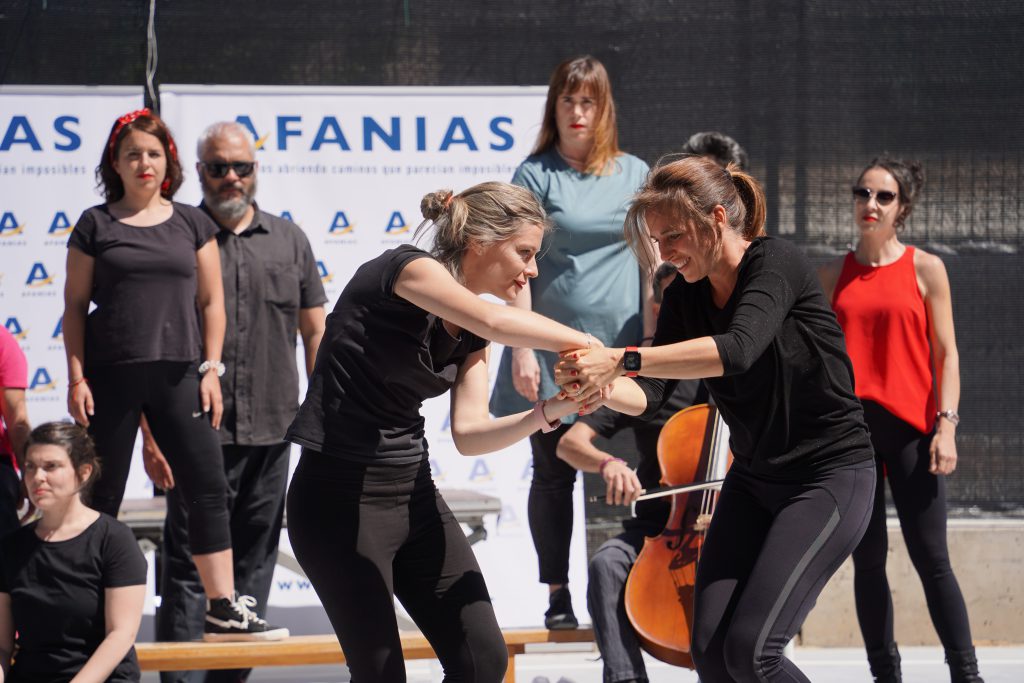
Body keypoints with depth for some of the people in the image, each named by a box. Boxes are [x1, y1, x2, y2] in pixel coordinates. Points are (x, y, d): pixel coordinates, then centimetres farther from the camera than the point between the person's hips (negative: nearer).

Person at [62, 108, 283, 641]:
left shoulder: (191, 224, 10)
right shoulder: (96, 225, 5)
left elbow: (211, 302, 11)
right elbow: (75, 306, 5)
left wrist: (211, 369, 2)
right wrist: (76, 378, -2)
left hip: (178, 374, 2)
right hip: (111, 377, -2)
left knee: (208, 488, -4)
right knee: (100, 497, 3)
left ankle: (223, 607, -2)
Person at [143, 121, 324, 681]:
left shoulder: (288, 240, 12)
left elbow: (315, 334, 16)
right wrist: (152, 431, -6)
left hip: (272, 430, 3)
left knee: (253, 565, 7)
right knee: (189, 565, -5)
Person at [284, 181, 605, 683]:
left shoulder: (469, 335, 10)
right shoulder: (405, 269, -15)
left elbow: (469, 433, -1)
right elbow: (495, 321, -34)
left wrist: (548, 412, -15)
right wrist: (591, 348, -34)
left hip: (412, 492, 8)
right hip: (342, 496, -8)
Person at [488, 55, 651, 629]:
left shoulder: (635, 173, 8)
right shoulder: (536, 176, 0)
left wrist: (653, 338, 2)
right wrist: (522, 349, -10)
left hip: (620, 349, 2)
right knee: (554, 473, 3)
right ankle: (559, 596, 11)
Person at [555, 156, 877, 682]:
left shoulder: (776, 263, -19)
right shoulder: (685, 299, 2)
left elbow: (738, 350, -37)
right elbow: (648, 395, -9)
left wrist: (622, 359, -42)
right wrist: (600, 384, -32)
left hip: (831, 477, -7)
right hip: (753, 480, 7)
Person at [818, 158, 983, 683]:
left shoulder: (925, 269, 4)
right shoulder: (834, 276, 12)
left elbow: (945, 353, 2)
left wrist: (947, 425, -8)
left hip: (909, 427, -3)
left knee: (931, 559, -7)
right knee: (868, 561, 3)